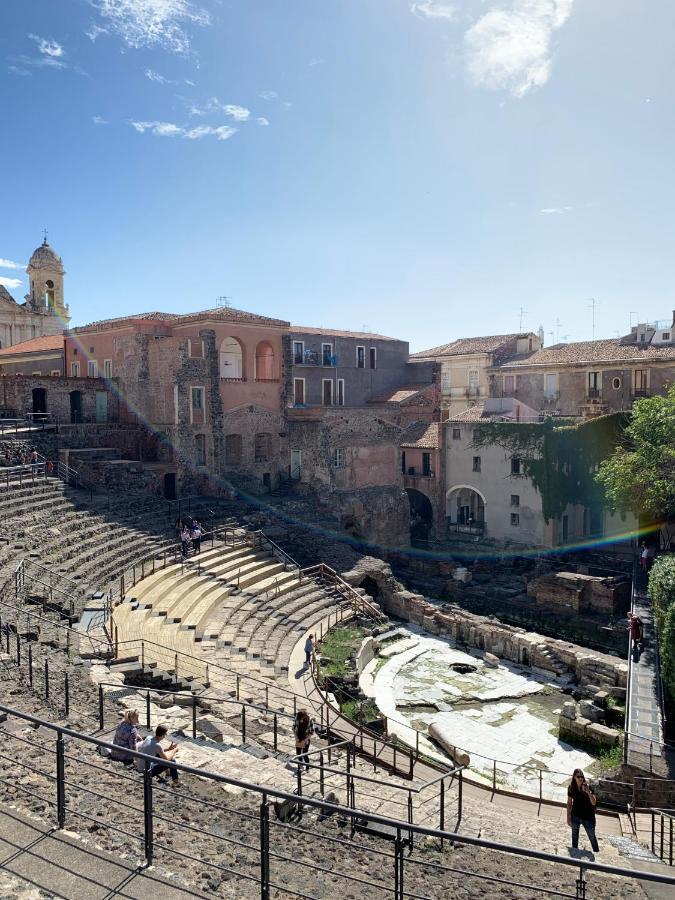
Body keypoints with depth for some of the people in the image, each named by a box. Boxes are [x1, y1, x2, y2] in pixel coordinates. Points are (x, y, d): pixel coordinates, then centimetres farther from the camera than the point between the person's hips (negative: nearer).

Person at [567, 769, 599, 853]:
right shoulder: (571, 788, -9)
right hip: (575, 816, 2)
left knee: (592, 837, 10)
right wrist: (568, 817, 2)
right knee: (574, 836, 16)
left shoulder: (588, 787, -16)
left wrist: (589, 792, -38)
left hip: (588, 817, -2)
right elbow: (569, 803, 1)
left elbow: (594, 803, -23)